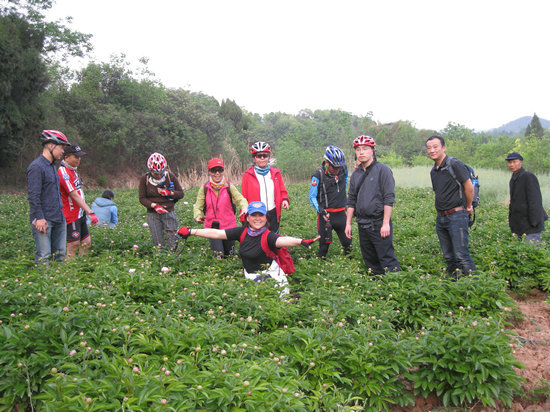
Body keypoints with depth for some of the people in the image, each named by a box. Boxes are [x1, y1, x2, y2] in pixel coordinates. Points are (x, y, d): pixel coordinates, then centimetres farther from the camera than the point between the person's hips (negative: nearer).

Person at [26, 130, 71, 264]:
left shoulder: (52, 166, 17)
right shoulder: (36, 167, -12)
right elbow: (33, 196, -17)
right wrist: (39, 218, -19)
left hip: (58, 218, 9)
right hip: (44, 220, -9)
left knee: (60, 254, 11)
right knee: (44, 257, -6)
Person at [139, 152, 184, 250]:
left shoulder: (170, 176, -4)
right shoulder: (145, 179, -4)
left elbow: (181, 194, 3)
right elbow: (142, 198, 0)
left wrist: (169, 193, -16)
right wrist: (154, 205, -15)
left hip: (169, 212, 0)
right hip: (153, 214, 1)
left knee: (173, 244, -4)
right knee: (159, 245, 1)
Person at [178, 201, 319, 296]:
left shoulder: (268, 236, -18)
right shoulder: (242, 232, -3)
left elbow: (282, 240, -39)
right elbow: (217, 233, -1)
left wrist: (301, 241, -60)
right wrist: (191, 231, -1)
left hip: (269, 276, -5)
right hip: (251, 276, 5)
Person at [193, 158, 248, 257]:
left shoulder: (229, 186, -3)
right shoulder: (204, 188, -2)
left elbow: (240, 199, -11)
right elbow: (198, 206, -1)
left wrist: (244, 207, -33)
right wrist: (198, 217, -22)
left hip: (228, 226, 1)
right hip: (212, 226, -1)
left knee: (229, 253, 17)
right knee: (218, 255, -6)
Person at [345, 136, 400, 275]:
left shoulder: (382, 170, -5)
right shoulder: (356, 174, 14)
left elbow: (389, 199, -11)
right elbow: (351, 200, 17)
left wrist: (386, 223, -16)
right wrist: (348, 223, 11)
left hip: (379, 223, -6)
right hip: (362, 225, 7)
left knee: (387, 260, -8)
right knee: (370, 261, 11)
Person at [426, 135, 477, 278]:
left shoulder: (454, 165, -10)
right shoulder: (433, 171, 14)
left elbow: (469, 187, -11)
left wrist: (468, 207, -1)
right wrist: (441, 213, 17)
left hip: (456, 216, -8)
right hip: (441, 218, 8)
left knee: (461, 255, -11)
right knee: (448, 256, 11)